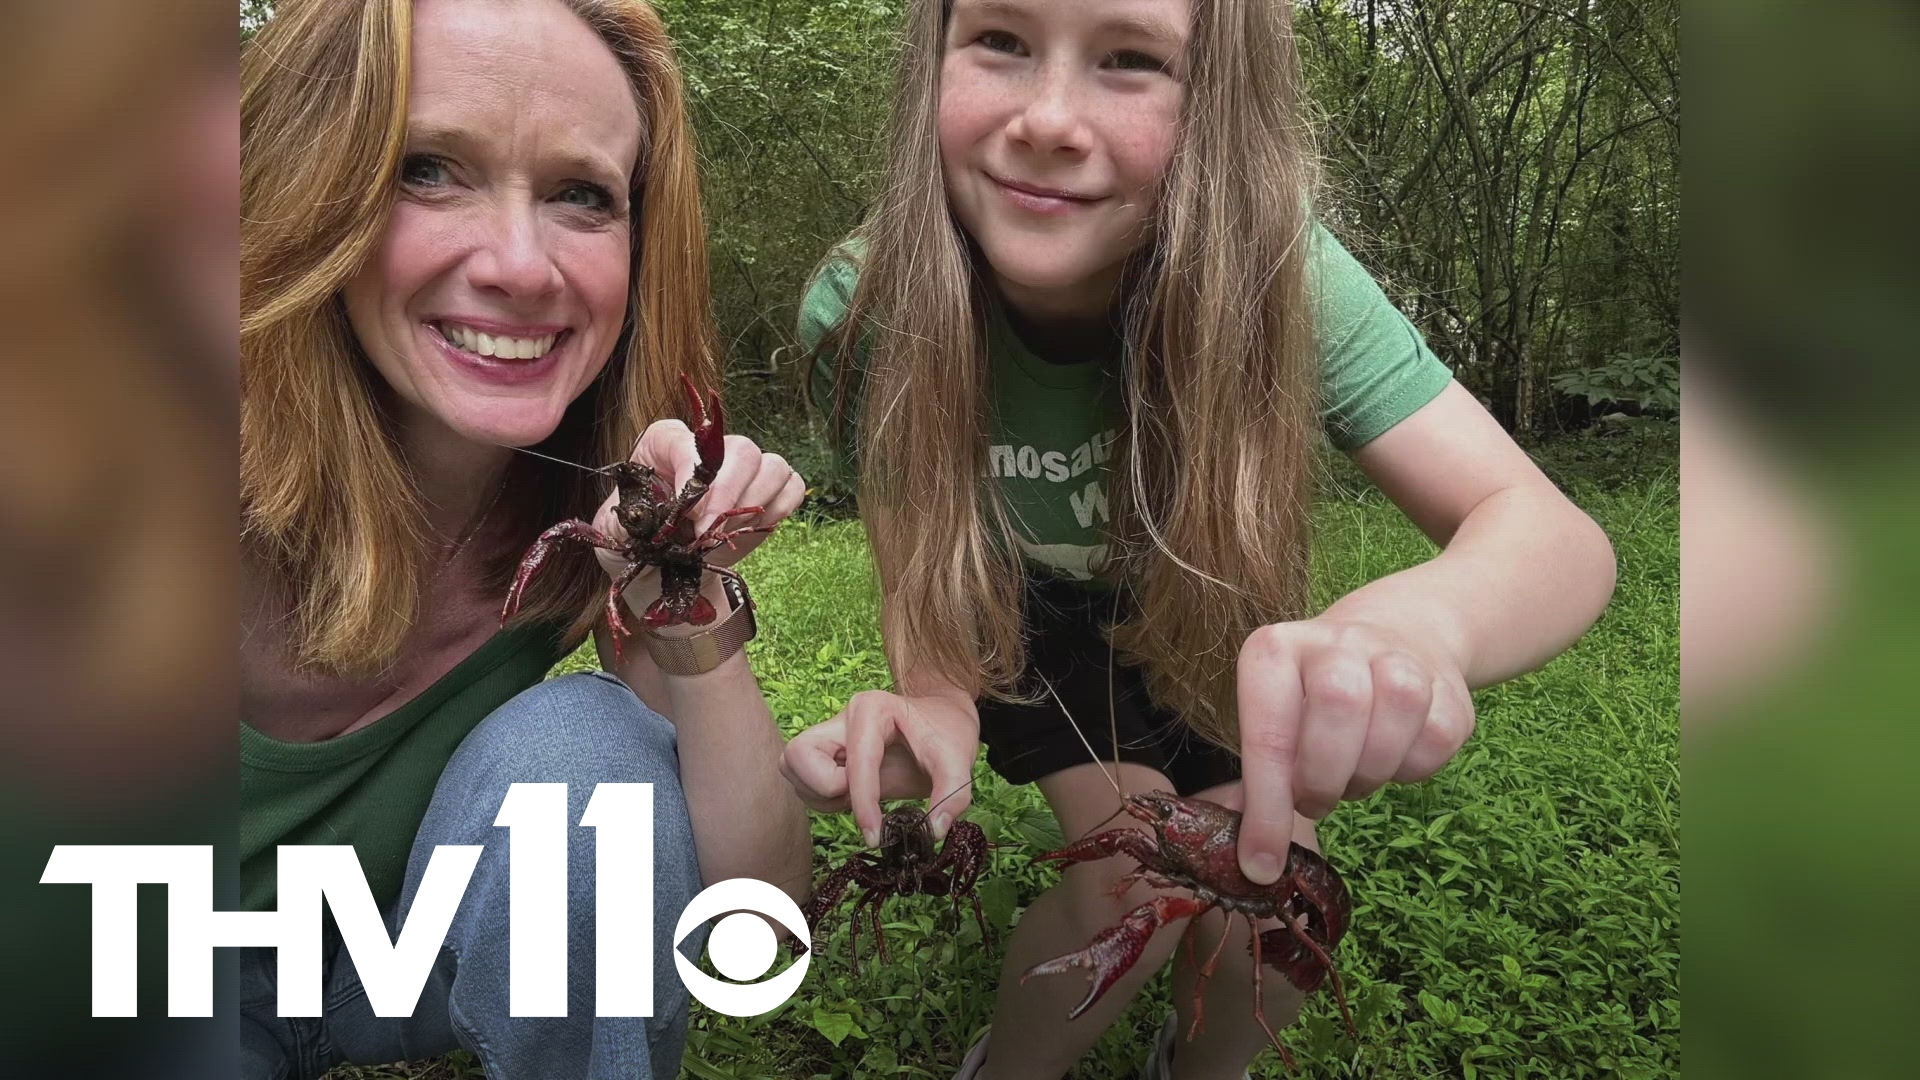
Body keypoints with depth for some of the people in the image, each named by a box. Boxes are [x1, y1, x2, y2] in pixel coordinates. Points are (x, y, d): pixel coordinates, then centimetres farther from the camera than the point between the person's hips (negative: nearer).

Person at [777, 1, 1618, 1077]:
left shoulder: (1269, 272, -32)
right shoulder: (869, 311, -31)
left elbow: (1556, 535, -37)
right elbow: (928, 567, -19)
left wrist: (1418, 620, -61)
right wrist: (936, 703, -43)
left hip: (1208, 617, 1)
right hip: (1027, 620, -1)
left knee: (1263, 919, -7)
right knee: (1134, 884, -16)